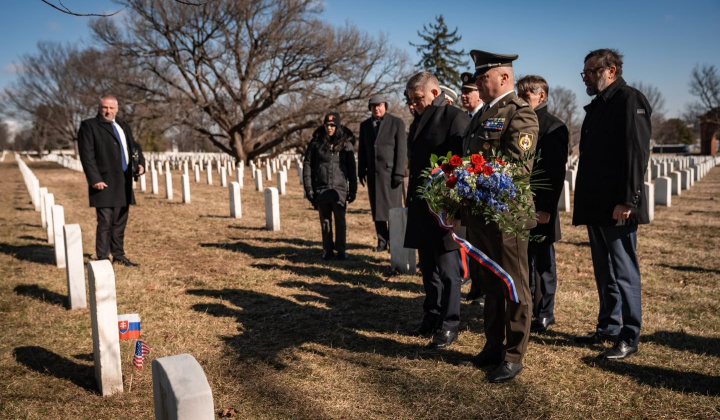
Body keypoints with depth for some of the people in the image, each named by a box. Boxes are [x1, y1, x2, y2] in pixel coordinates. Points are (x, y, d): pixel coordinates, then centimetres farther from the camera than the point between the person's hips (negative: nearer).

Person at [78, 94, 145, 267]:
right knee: (105, 222, -7)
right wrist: (95, 179, -18)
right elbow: (87, 155, -10)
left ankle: (119, 255, 23)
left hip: (124, 183, 7)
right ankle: (102, 259, 1)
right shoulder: (88, 126, -2)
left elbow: (134, 146, 22)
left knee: (120, 222, 13)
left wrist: (140, 163, 2)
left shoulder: (123, 126, 18)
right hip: (104, 183, -7)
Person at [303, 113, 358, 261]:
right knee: (325, 221, 8)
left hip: (339, 188, 0)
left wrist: (353, 190, 5)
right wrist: (308, 188, -2)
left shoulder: (346, 144, 4)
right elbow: (307, 165, 4)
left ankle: (342, 250, 12)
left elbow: (351, 168, 7)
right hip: (321, 189, 1)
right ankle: (327, 250, 18)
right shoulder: (316, 143, 3)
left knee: (340, 220, -1)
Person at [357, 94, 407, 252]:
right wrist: (361, 172, 9)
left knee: (393, 208, -3)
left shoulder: (397, 123, -1)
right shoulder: (365, 125, 13)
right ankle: (382, 241, 13)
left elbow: (402, 149, -5)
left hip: (390, 172, -4)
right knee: (377, 208, 6)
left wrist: (399, 173, -12)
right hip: (373, 173, 4)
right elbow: (361, 150, 15)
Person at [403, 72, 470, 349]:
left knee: (448, 270, 0)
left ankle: (449, 325, 11)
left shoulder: (456, 118, -10)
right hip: (422, 208, 8)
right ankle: (432, 318, 26)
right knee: (428, 268, 14)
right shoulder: (418, 122, 16)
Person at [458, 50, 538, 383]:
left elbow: (516, 164, -19)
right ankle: (493, 347, 28)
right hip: (479, 212, 9)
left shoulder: (520, 112, -9)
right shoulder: (484, 113, 18)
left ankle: (513, 356, 13)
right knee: (490, 284, 16)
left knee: (513, 286, 3)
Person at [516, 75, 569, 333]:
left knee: (542, 262, 5)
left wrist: (546, 209, -18)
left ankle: (544, 315, 17)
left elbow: (556, 174, -13)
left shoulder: (554, 128, -8)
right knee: (523, 261, 12)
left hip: (540, 208, -6)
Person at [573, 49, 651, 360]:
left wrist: (626, 201, -22)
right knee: (604, 271, 15)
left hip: (616, 207, -9)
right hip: (596, 206, 9)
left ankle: (629, 338, 8)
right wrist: (583, 202, 15)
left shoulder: (630, 100, -8)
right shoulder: (597, 106, 19)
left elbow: (636, 154, -17)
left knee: (624, 272, -1)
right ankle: (608, 327, 26)